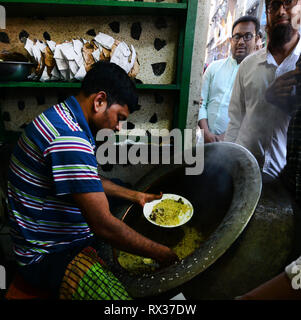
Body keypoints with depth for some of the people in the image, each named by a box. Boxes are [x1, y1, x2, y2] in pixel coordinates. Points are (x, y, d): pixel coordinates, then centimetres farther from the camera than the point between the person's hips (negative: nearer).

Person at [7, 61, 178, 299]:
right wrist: (161, 254, -15)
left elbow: (90, 181, 19)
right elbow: (104, 226, -29)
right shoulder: (68, 137, -29)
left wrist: (136, 196, 14)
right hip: (48, 255, -10)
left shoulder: (63, 118, 6)